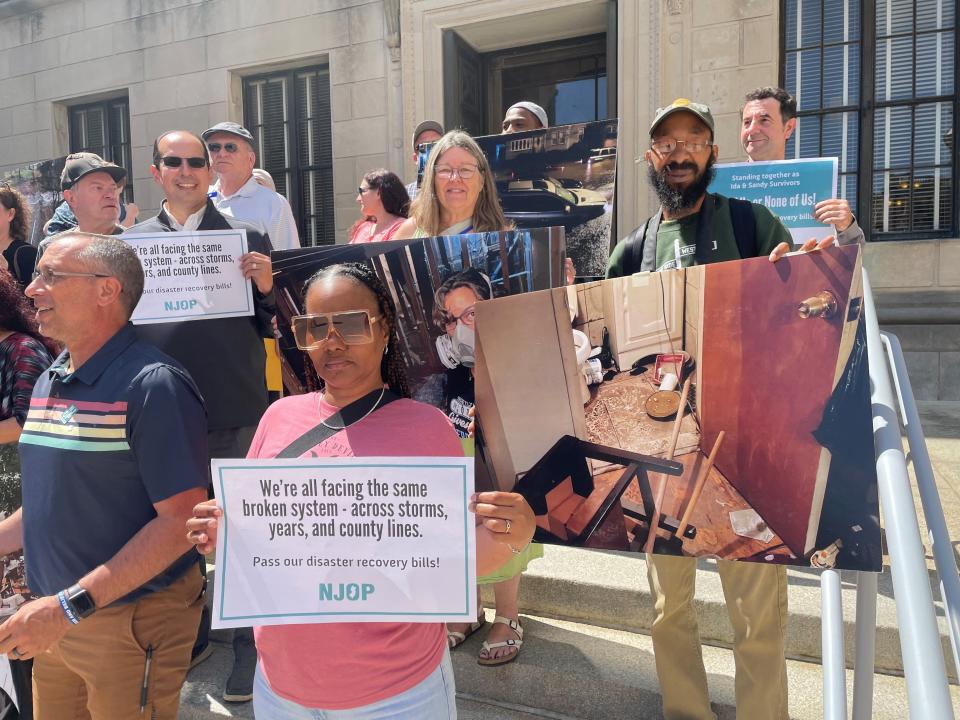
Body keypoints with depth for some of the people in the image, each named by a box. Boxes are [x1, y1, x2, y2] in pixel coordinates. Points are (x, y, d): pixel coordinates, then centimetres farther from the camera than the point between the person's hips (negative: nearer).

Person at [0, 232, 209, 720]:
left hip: (132, 622, -7)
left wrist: (71, 604, -23)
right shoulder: (48, 383, 7)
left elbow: (181, 521, -22)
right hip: (53, 622, 7)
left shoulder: (152, 385, -19)